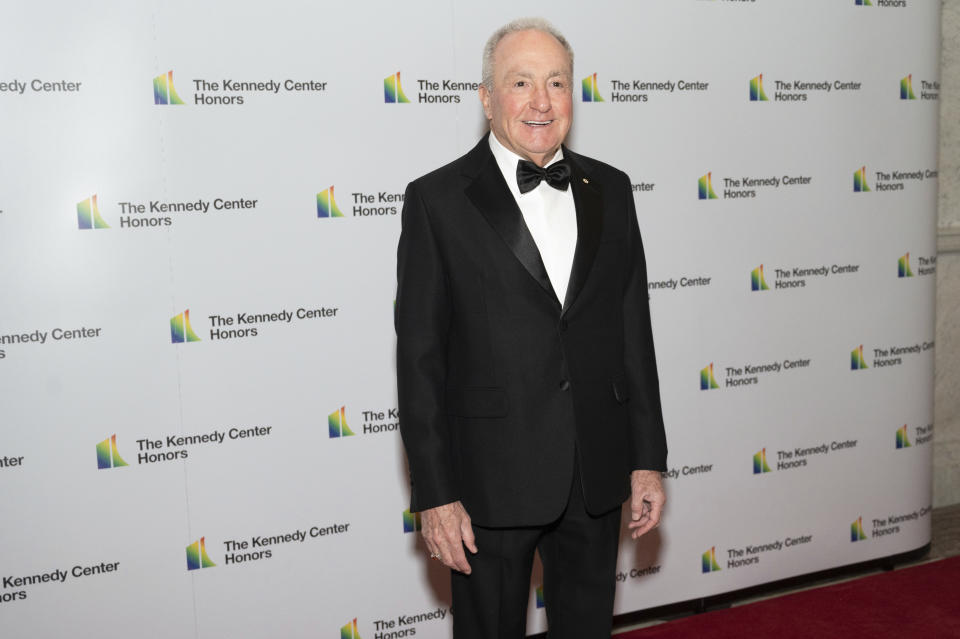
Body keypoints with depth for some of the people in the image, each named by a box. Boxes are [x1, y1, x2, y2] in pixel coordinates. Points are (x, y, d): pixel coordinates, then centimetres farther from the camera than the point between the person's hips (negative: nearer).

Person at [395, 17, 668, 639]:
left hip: (598, 474, 4)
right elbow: (420, 358, -9)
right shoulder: (437, 199, -7)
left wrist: (648, 457, 6)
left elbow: (634, 331, 8)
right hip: (492, 481, -4)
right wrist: (435, 494, -11)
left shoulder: (609, 190, 6)